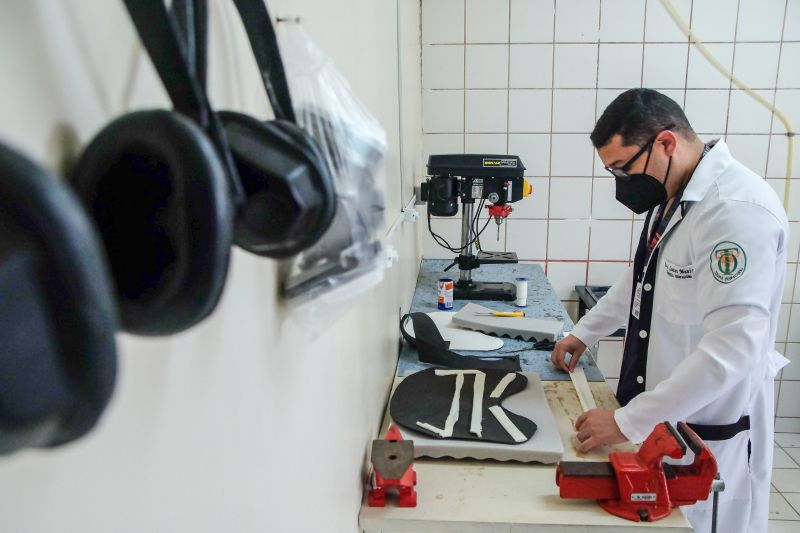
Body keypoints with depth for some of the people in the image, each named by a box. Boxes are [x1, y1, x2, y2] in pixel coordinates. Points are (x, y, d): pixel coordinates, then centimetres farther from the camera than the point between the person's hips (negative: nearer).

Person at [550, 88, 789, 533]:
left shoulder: (739, 209, -24)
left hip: (709, 428, -8)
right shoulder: (671, 197, 6)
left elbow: (733, 346, -30)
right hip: (664, 414, 8)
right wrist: (585, 333, 19)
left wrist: (628, 422, -28)